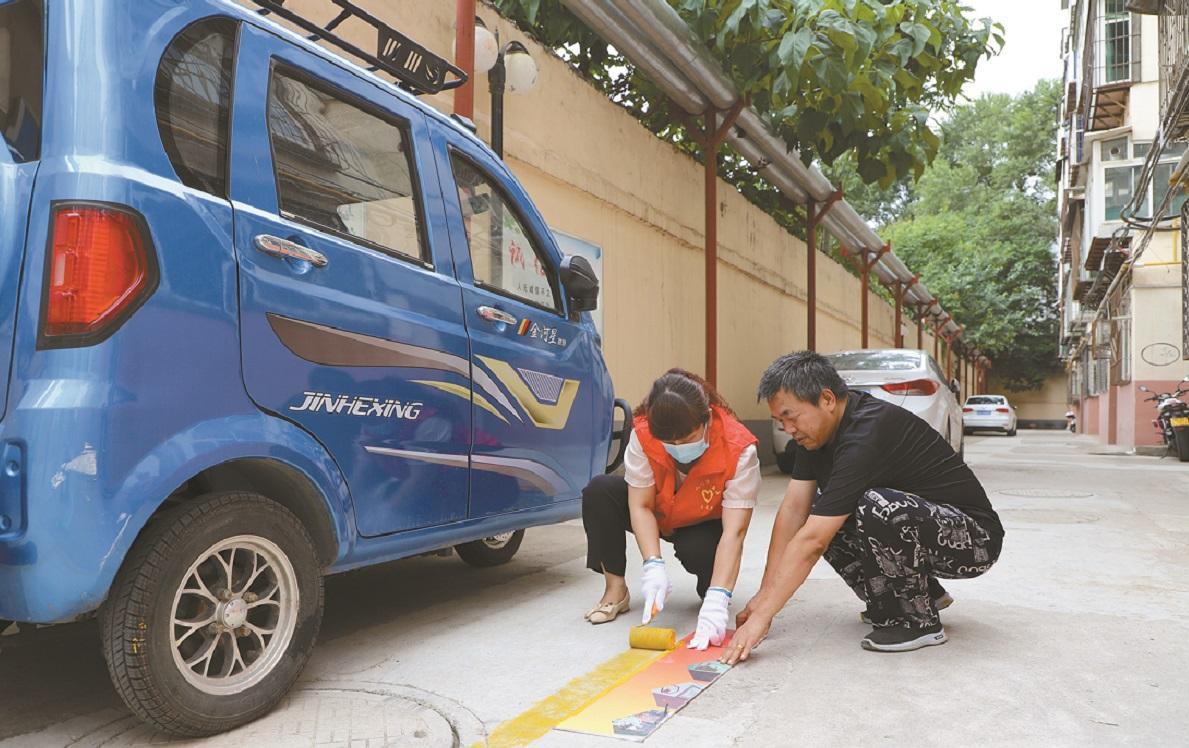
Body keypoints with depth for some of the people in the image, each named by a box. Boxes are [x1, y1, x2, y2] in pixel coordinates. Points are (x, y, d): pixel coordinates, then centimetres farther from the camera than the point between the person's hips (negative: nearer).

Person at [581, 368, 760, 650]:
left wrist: (717, 600, -47)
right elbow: (640, 506, -25)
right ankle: (615, 591, -10)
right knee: (599, 491, -25)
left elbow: (734, 531, -38)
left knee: (699, 550, -37)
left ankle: (709, 592, 2)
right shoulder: (643, 434, -29)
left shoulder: (739, 449, -35)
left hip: (704, 526, -2)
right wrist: (653, 566, -38)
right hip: (657, 517, 2)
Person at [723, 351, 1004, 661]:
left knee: (875, 506, -34)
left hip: (974, 536, -9)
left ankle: (916, 619, -10)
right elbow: (793, 509, -2)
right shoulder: (819, 426, -2)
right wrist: (764, 595, -5)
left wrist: (762, 615, -28)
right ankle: (924, 591, 11)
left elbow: (812, 542, -31)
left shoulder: (865, 434, -29)